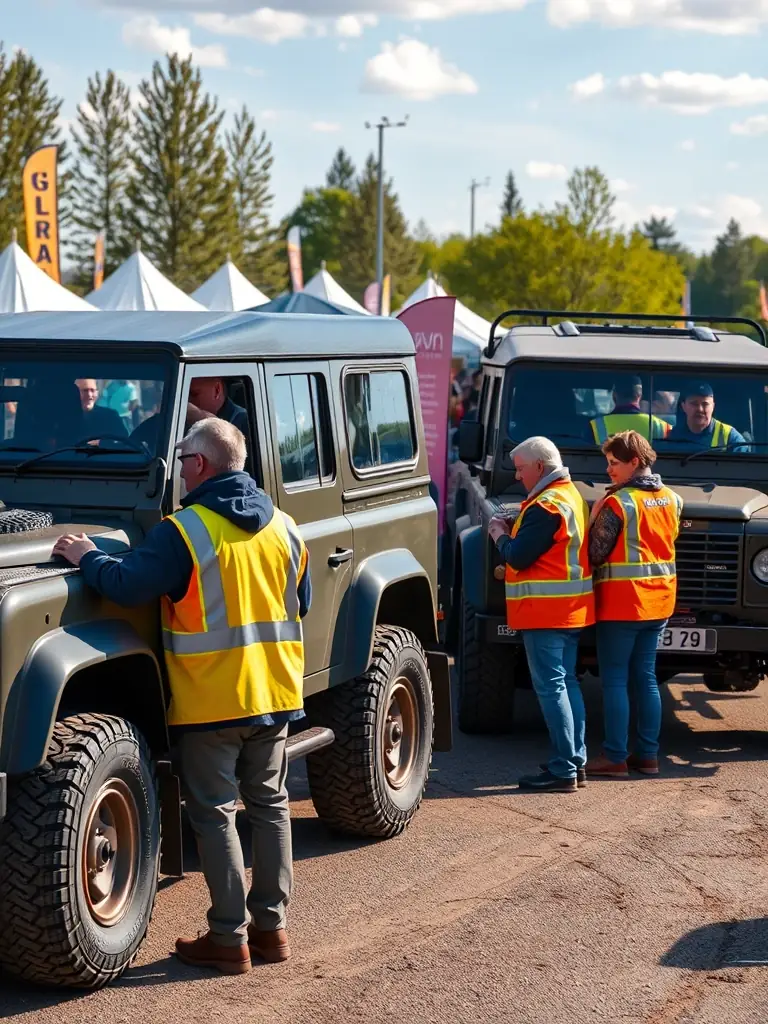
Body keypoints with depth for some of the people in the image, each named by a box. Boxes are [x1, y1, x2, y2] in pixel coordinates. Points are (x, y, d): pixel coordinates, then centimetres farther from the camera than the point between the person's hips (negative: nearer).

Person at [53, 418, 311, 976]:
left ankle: (229, 938, 4)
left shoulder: (184, 531, -15)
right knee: (270, 804, 14)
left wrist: (86, 556, -5)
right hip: (275, 693, 6)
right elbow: (302, 604, 15)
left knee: (215, 812, 2)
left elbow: (126, 585, -22)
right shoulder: (283, 528, 5)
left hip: (211, 699, -6)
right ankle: (272, 926, 19)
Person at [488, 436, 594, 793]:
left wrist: (500, 536, -1)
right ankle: (576, 761, 19)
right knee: (567, 683, 15)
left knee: (550, 687, -7)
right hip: (572, 610, 10)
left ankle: (563, 771, -7)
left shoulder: (546, 506, -18)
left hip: (546, 612, -10)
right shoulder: (572, 496, 14)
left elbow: (517, 557, -20)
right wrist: (513, 533, 8)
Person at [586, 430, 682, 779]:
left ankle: (615, 757, 0)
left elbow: (594, 554, -16)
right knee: (645, 677, 13)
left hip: (621, 604, -7)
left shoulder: (617, 504, -15)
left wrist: (594, 518, -1)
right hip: (658, 603, 7)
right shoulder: (672, 499, 7)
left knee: (615, 680, -1)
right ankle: (648, 755, 15)